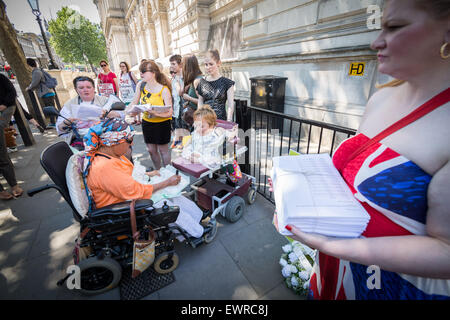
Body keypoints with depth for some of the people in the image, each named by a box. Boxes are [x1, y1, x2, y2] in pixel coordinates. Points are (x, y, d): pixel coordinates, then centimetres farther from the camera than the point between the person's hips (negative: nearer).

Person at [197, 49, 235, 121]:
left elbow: (230, 105, -4)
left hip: (221, 119, -2)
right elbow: (200, 104, 14)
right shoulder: (202, 83, 11)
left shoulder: (227, 83, 1)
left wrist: (228, 123, -15)